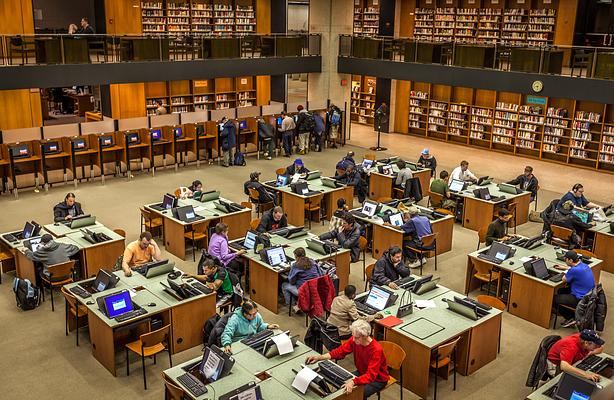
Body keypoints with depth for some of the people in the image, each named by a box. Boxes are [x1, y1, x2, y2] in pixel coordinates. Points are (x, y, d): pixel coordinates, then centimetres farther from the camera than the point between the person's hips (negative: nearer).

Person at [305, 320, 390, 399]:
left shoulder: (376, 350, -33)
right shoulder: (355, 340, -15)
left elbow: (371, 375, -39)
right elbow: (340, 351, -6)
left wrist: (353, 382, -54)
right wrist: (320, 357, -18)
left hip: (377, 379, -6)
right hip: (362, 373, 6)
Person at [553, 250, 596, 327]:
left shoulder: (574, 270, -28)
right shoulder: (584, 265, 2)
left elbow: (564, 280, -11)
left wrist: (567, 272, 5)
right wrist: (563, 267, 34)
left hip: (581, 300, -10)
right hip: (589, 296, 10)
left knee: (554, 299, -1)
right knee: (560, 291, 25)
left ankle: (570, 319, 8)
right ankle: (573, 315, 25)